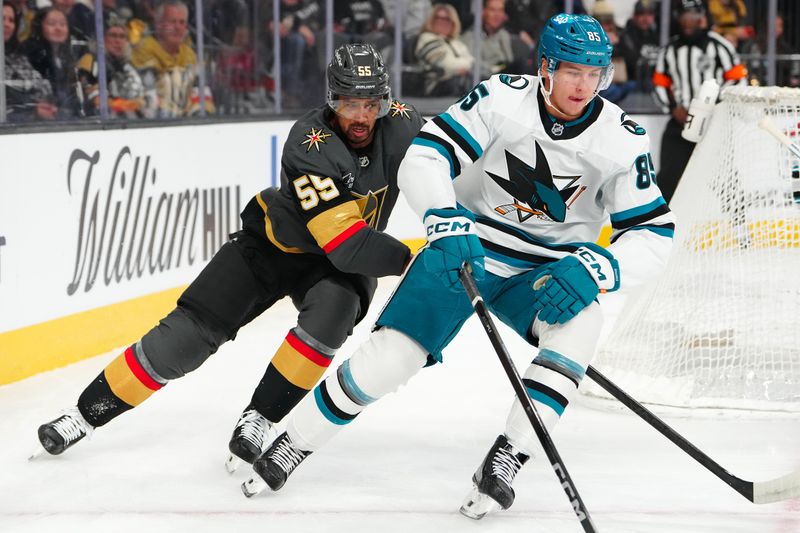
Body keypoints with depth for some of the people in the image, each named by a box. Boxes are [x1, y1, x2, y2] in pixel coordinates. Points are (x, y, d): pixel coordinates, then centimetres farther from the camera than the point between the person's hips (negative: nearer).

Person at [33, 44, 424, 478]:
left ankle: (259, 419, -15)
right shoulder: (310, 144, -33)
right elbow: (346, 244, -38)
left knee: (331, 312, -31)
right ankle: (88, 412, 6)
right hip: (273, 242, -3)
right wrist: (409, 260, -41)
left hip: (335, 262, 3)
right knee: (192, 330, -8)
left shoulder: (400, 125, -20)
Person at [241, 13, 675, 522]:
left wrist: (594, 269, -31)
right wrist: (446, 223, -39)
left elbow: (653, 233, -13)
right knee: (389, 356, -14)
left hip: (546, 271, 2)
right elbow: (423, 157, -21)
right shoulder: (503, 98, -18)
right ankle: (293, 443, 10)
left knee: (581, 321, -31)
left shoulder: (622, 139, -13)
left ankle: (507, 458, -24)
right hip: (463, 248, -1)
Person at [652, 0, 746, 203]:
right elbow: (660, 83, 15)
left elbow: (738, 79, -4)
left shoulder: (718, 45, -5)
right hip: (680, 121, 4)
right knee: (669, 172, -3)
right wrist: (674, 108, -2)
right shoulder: (669, 50, 9)